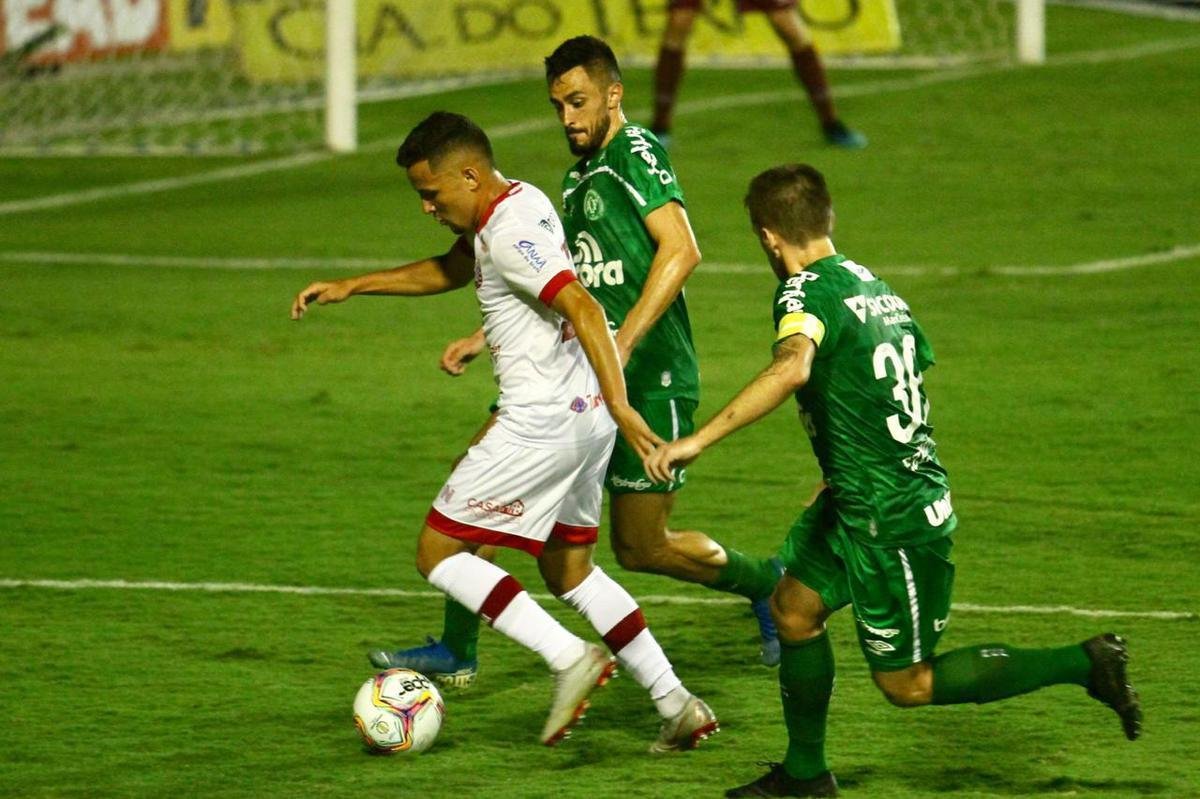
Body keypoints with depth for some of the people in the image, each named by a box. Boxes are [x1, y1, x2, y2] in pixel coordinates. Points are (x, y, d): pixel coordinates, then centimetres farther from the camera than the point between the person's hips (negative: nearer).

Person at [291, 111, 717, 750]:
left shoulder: (509, 232, -18)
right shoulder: (518, 202, 13)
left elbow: (582, 307, -29)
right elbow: (448, 271, 30)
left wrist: (619, 404, -36)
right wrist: (351, 287, 28)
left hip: (543, 424, -10)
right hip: (585, 418, 10)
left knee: (437, 551, 0)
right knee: (569, 570, 20)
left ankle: (569, 657, -11)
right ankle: (676, 705, 14)